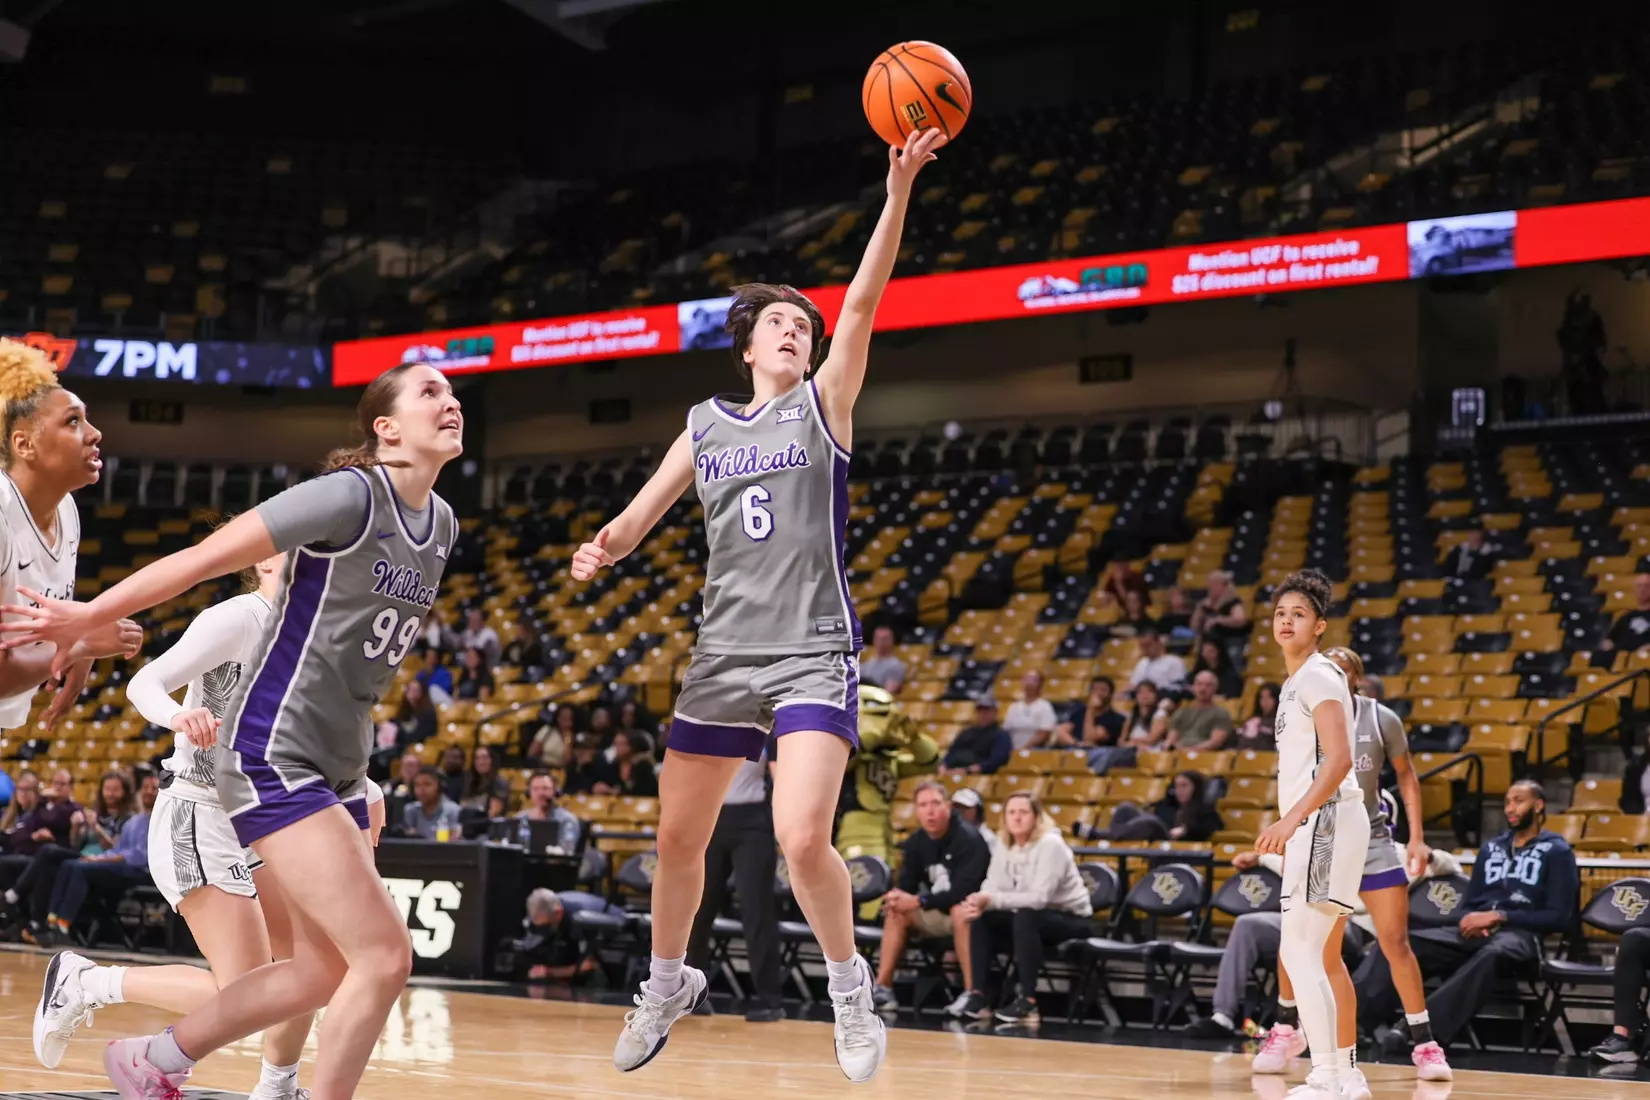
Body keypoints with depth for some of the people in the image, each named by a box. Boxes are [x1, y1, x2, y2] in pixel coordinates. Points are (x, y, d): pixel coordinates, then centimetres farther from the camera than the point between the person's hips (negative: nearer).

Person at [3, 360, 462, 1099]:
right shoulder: (352, 495, -17)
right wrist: (88, 619, -12)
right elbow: (205, 556, -15)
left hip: (337, 767, 9)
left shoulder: (441, 525, 7)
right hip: (273, 758, -9)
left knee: (322, 973, 12)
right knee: (385, 957, -14)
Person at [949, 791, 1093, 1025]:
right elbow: (992, 890, -5)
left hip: (1072, 920, -7)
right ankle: (977, 995, -13)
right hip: (1032, 920, 7)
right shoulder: (1004, 847, 1)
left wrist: (992, 900, -35)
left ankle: (1029, 1002, -31)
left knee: (1025, 917, -36)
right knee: (981, 918, -12)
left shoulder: (1050, 845, -21)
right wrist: (977, 903, -30)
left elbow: (1039, 897, -29)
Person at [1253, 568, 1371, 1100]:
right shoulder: (1297, 682, 19)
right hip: (1317, 825, 11)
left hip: (1326, 822, -11)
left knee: (1300, 952, -14)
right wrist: (1292, 825, 26)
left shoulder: (1318, 677, -11)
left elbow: (1339, 759, -22)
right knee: (1325, 957, 15)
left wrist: (1292, 818, -29)